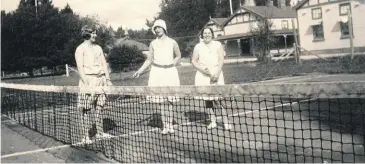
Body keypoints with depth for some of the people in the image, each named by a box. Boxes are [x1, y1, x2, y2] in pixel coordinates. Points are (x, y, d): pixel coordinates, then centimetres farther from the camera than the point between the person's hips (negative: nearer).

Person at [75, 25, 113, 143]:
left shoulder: (98, 48, 17)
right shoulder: (80, 49, -2)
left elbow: (104, 64, 17)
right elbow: (80, 68, -9)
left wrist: (108, 79, 8)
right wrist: (86, 84, -17)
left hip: (100, 80, 6)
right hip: (88, 81, -6)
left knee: (99, 108, 10)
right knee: (86, 110, -4)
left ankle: (99, 132, 19)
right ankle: (85, 136, 1)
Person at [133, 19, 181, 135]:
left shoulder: (172, 42, 3)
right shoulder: (153, 44, 6)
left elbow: (178, 56, 16)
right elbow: (149, 60, 9)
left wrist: (172, 64, 2)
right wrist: (140, 71, 0)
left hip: (170, 72, 0)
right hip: (157, 73, 1)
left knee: (170, 101, 1)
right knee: (161, 101, 0)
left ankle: (170, 125, 12)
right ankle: (165, 126, 8)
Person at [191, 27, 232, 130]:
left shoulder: (217, 45, 3)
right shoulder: (198, 47, 8)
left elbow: (221, 60, -2)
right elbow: (194, 61, 7)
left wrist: (217, 73, -14)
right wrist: (202, 69, -10)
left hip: (216, 74, -3)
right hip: (203, 75, 3)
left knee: (218, 99, -10)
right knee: (207, 99, 5)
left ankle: (226, 122, -6)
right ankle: (213, 121, 15)